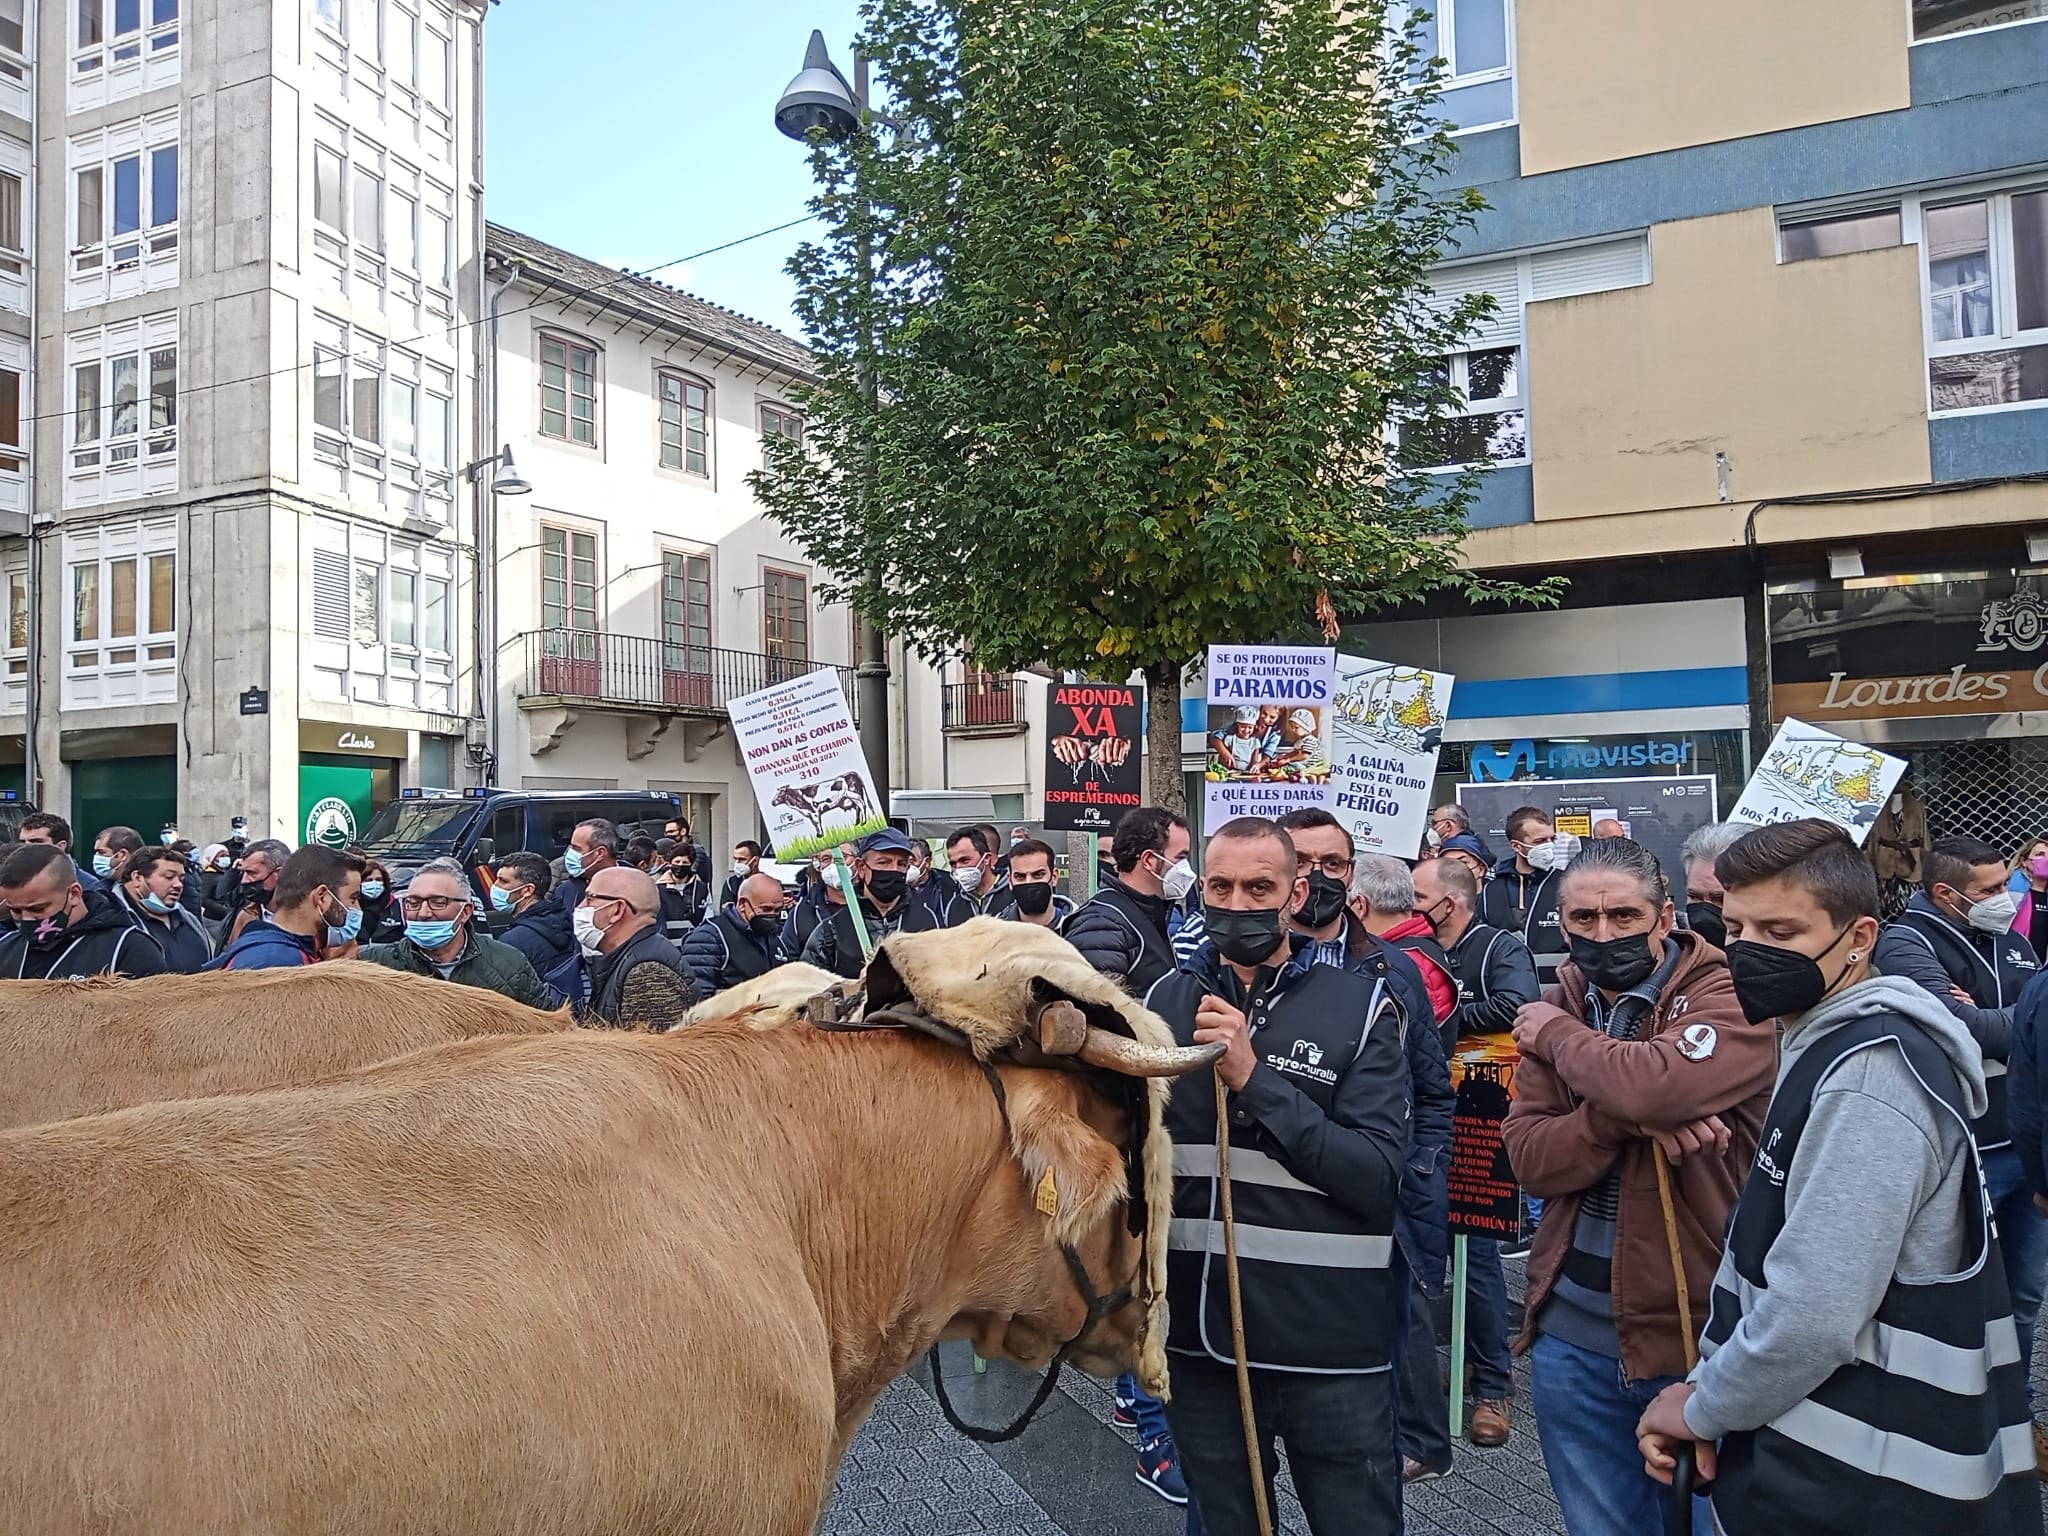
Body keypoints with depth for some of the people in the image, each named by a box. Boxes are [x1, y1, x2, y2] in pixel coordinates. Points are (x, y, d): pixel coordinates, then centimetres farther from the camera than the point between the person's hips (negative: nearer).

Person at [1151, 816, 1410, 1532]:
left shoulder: (1360, 1006, -7)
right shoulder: (1166, 999, 3)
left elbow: (1377, 1177, -16)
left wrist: (1253, 1078, -22)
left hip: (1331, 1346, -3)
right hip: (1199, 1337, 3)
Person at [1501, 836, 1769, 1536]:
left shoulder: (1730, 997, -13)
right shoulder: (1558, 1008, 4)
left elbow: (1658, 1083, -34)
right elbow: (1528, 1156, -5)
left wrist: (1555, 1034, -17)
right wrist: (1624, 1118, -23)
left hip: (1698, 1325, -5)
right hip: (1571, 1329, 5)